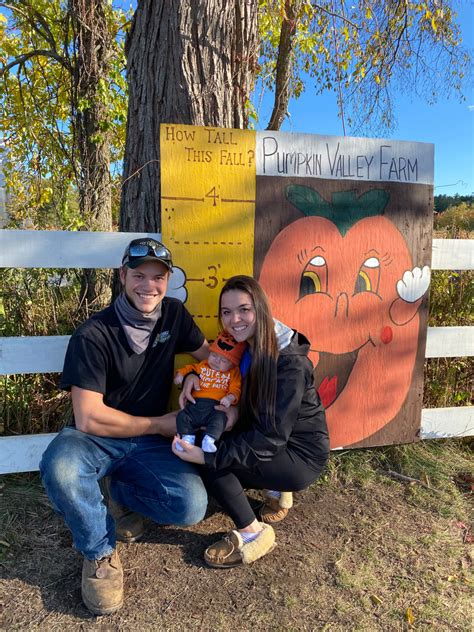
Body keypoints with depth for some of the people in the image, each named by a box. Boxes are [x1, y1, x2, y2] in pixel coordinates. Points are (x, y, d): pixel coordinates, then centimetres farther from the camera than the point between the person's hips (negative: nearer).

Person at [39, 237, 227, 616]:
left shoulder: (174, 314, -2)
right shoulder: (93, 335, -18)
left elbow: (207, 353, 13)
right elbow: (89, 418, -21)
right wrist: (160, 424, -13)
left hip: (149, 442, 4)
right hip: (97, 439, -3)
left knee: (192, 507, -21)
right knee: (60, 468, -37)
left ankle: (115, 492, 10)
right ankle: (100, 551, -5)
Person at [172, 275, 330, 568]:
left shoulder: (290, 362, -26)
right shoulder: (244, 347, -4)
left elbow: (271, 436, -28)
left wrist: (208, 456, -33)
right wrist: (193, 375, -12)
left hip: (302, 453, -8)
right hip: (267, 440, 8)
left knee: (213, 460, -21)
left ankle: (254, 533, -2)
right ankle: (275, 487, 10)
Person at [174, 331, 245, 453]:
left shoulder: (233, 373, 12)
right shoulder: (203, 366, 21)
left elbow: (235, 389, 2)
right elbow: (189, 368, 31)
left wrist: (230, 398, -19)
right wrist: (180, 374, 10)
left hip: (216, 406, -3)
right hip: (196, 403, 3)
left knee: (219, 419, -33)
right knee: (182, 416, -17)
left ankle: (209, 439, -30)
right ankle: (188, 437, -10)